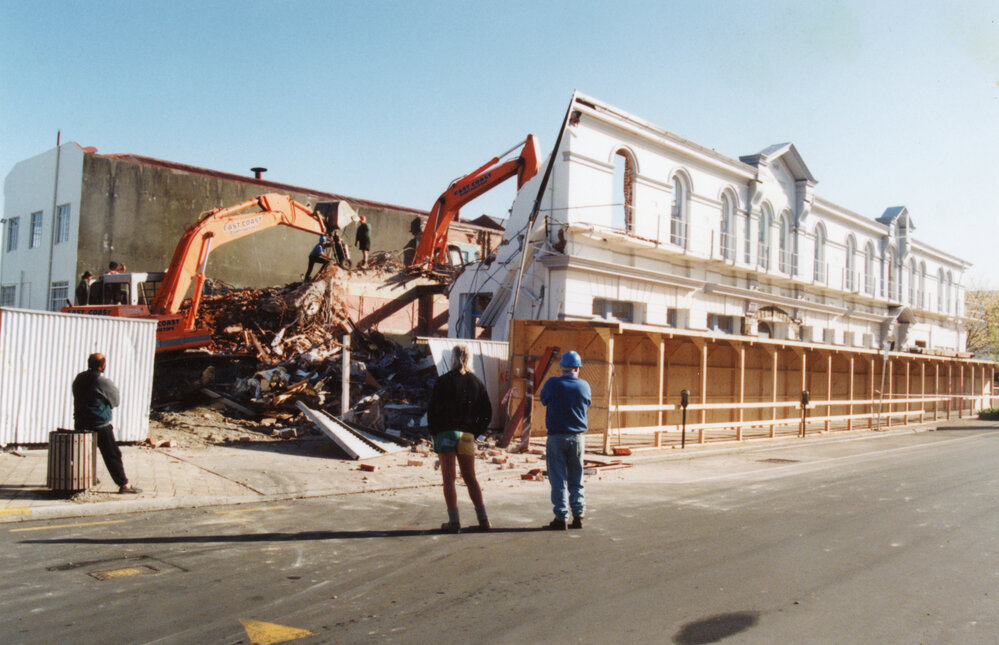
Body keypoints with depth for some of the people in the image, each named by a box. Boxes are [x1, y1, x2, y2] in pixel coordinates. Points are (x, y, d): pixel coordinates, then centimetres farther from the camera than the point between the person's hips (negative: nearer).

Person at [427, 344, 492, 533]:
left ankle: (454, 521, 2)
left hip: (445, 434, -4)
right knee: (470, 478, 14)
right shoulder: (476, 382, 6)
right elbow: (487, 412, 5)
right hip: (467, 436, 4)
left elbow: (432, 409, -8)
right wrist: (475, 432, 11)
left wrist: (434, 432, 4)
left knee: (448, 479, 2)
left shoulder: (444, 381, -6)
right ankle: (483, 519, 13)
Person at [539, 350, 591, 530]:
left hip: (556, 437, -2)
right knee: (576, 480, 14)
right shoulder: (584, 386, -3)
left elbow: (543, 399, 6)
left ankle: (561, 518, 5)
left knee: (558, 480, 4)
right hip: (578, 437, 3)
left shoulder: (552, 384, -11)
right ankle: (578, 516, 15)